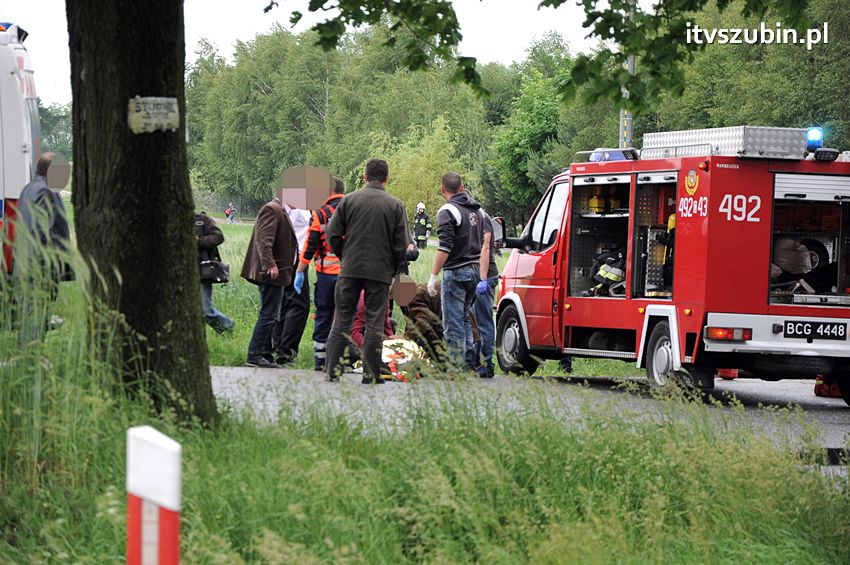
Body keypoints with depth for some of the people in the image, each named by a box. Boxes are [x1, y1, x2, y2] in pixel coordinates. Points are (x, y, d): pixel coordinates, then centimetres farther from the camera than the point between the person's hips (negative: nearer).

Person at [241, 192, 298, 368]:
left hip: (276, 273, 11)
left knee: (270, 316, 13)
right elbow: (264, 239, -22)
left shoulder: (280, 211, 20)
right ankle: (255, 355, -9)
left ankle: (265, 356, 17)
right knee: (269, 315, -10)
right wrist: (270, 264, -29)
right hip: (272, 273, -11)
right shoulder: (271, 210, -12)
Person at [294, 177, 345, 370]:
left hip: (326, 273, -1)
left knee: (323, 316, 9)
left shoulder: (320, 214, -4)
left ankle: (320, 358, 10)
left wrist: (300, 272, 2)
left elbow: (309, 246, -4)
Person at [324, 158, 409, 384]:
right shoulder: (395, 205, -2)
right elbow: (401, 243, -3)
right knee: (374, 323, 3)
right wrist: (394, 269, 11)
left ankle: (332, 370, 6)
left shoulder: (349, 200, 1)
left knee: (342, 319, 8)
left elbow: (333, 233, 0)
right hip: (380, 272, -1)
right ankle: (371, 373, 1)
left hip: (350, 270, 1)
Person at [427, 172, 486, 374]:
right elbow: (485, 243, 17)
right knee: (464, 319, 19)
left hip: (456, 272, -8)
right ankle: (470, 363, 18)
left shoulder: (448, 210, -11)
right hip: (475, 271, 8)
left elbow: (445, 247, -20)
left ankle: (456, 369, -6)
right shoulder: (477, 210, 14)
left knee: (453, 324, -4)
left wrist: (433, 276, -17)